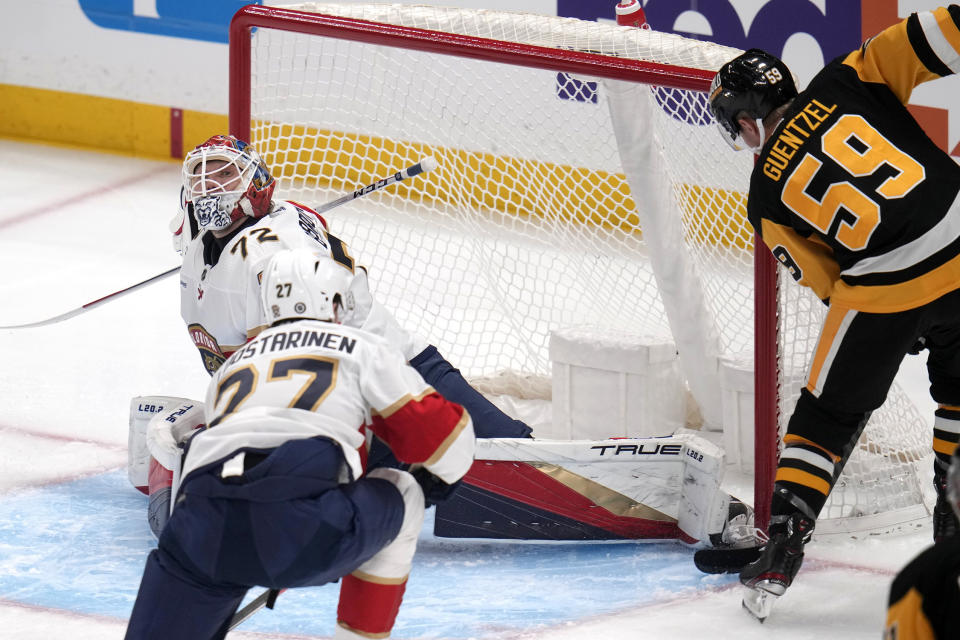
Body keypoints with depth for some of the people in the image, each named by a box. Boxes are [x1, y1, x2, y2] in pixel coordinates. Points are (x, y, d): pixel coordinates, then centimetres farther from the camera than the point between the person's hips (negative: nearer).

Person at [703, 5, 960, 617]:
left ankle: (784, 542, 9)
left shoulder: (767, 196, 10)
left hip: (882, 281, -2)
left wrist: (902, 329, 23)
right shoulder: (845, 81, 9)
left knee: (828, 416, 16)